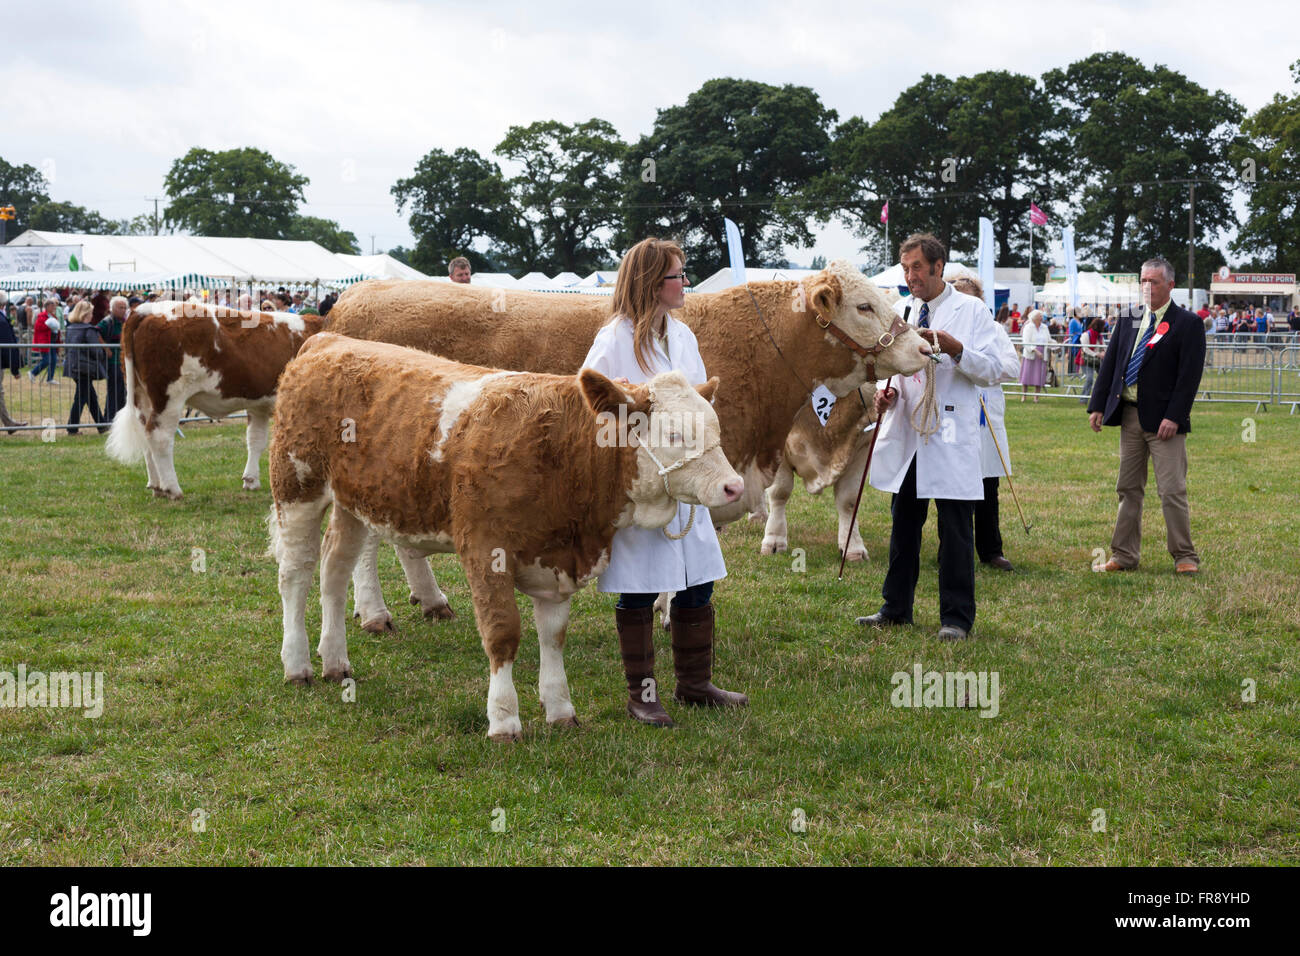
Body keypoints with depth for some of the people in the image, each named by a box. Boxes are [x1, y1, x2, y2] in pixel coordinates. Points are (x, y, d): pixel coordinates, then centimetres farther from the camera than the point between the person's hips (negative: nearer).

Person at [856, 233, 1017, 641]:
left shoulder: (972, 311, -2)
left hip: (951, 436, -5)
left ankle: (956, 617, 7)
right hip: (906, 431, 5)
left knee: (955, 531, -1)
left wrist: (956, 350, -22)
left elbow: (993, 370, -7)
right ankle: (896, 608, 24)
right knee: (904, 524, 13)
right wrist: (886, 390, -2)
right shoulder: (899, 311, 11)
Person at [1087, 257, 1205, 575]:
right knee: (1128, 489, 10)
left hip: (1163, 420, -6)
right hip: (1129, 416, 6)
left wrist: (1173, 417, -18)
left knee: (1172, 491, -5)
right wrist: (1098, 406, 4)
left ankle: (1185, 557, 5)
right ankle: (1124, 555, 17)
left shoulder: (1188, 324, -5)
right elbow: (1110, 364, 12)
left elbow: (1190, 375, -11)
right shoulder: (1129, 322, 12)